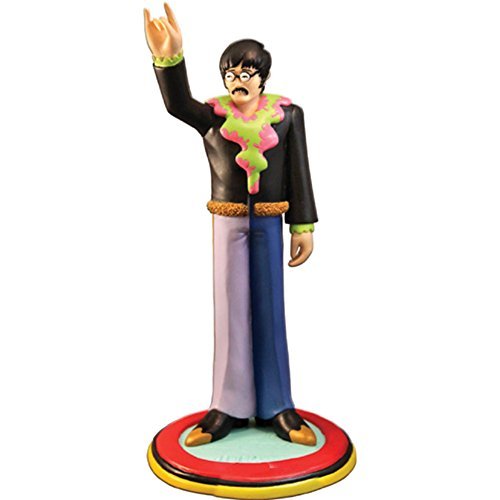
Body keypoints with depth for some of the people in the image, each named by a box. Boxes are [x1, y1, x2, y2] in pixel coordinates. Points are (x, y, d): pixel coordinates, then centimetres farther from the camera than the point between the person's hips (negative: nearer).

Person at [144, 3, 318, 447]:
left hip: (268, 222, 0)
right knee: (231, 311, 5)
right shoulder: (213, 114, -1)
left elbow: (299, 173, 0)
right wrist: (169, 59, -41)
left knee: (269, 311, 5)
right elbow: (177, 104, -22)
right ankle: (229, 407, 16)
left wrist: (303, 227, -2)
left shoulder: (286, 113, 0)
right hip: (228, 222, 0)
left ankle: (276, 406, 17)